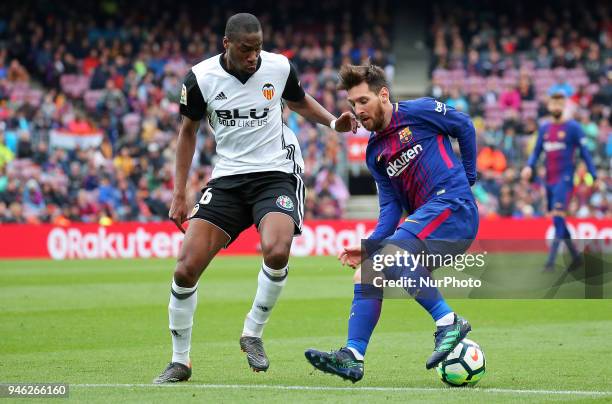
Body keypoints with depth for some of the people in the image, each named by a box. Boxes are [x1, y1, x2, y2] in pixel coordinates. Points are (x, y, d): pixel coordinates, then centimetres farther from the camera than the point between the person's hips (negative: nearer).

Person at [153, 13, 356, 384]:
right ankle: (180, 361, 8)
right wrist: (180, 194, 6)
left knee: (276, 251, -30)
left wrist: (334, 122, 0)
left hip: (276, 173, -1)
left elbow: (299, 101, 18)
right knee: (187, 267, -11)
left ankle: (253, 333, -4)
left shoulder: (279, 68, -6)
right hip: (228, 178, 1)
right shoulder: (201, 78, -7)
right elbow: (189, 131, 9)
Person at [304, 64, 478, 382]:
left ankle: (448, 322, -26)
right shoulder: (375, 153, 18)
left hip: (452, 204, -8)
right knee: (366, 274, -1)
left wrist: (467, 176, 12)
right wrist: (368, 248, -2)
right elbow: (390, 209, 12)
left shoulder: (418, 112, -1)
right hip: (421, 219, 8)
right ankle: (352, 356, -7)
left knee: (390, 254, -29)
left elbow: (464, 126, 10)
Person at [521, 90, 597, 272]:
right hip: (549, 180, 7)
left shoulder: (573, 127, -3)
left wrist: (594, 176, -7)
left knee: (558, 218, -17)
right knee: (557, 221, 10)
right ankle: (576, 256, 24)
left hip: (564, 179, -7)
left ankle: (551, 261, -21)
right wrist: (529, 166, -3)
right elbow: (536, 152, 16)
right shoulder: (544, 128, 13)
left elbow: (584, 153, -3)